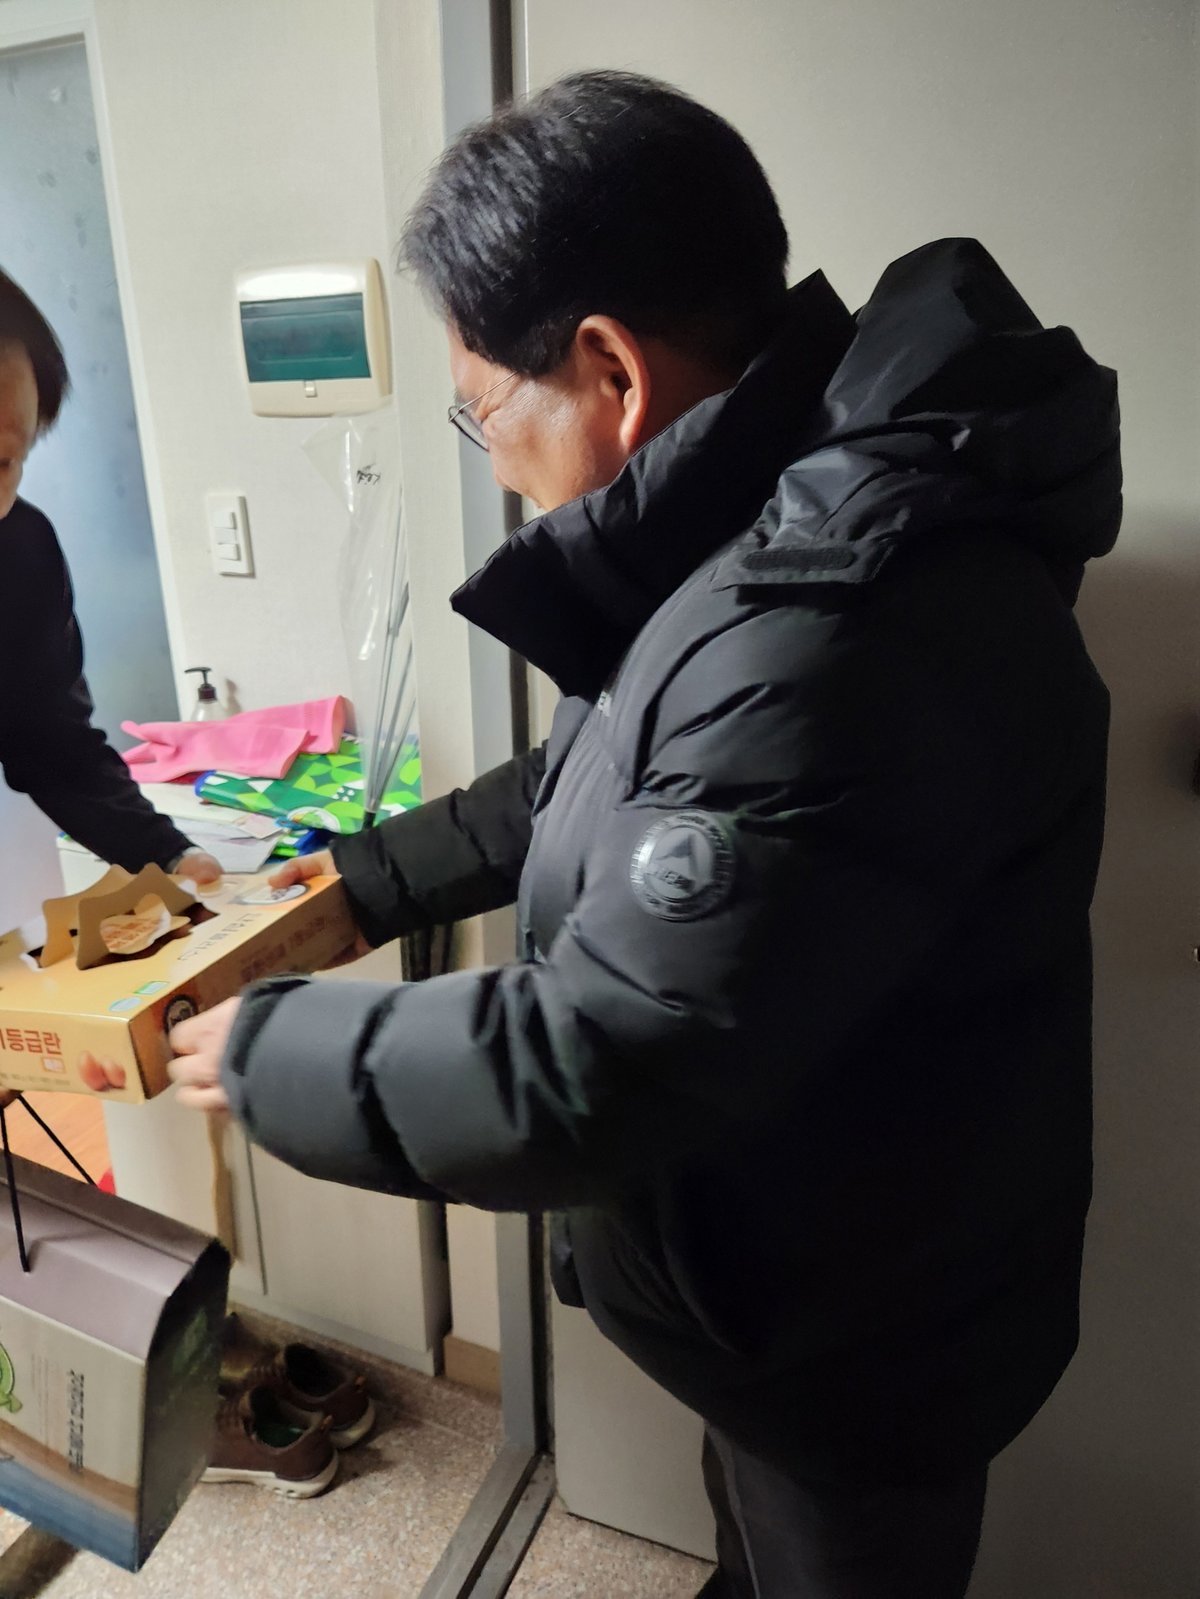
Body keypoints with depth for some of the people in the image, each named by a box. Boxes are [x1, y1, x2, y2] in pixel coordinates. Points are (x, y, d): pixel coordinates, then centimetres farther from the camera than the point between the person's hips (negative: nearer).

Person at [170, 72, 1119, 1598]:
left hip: (858, 1325, -8)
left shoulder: (849, 641, -38)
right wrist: (364, 882, 6)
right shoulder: (785, 522, -3)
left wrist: (264, 1050, -17)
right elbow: (605, 781, 8)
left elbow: (580, 1075, -33)